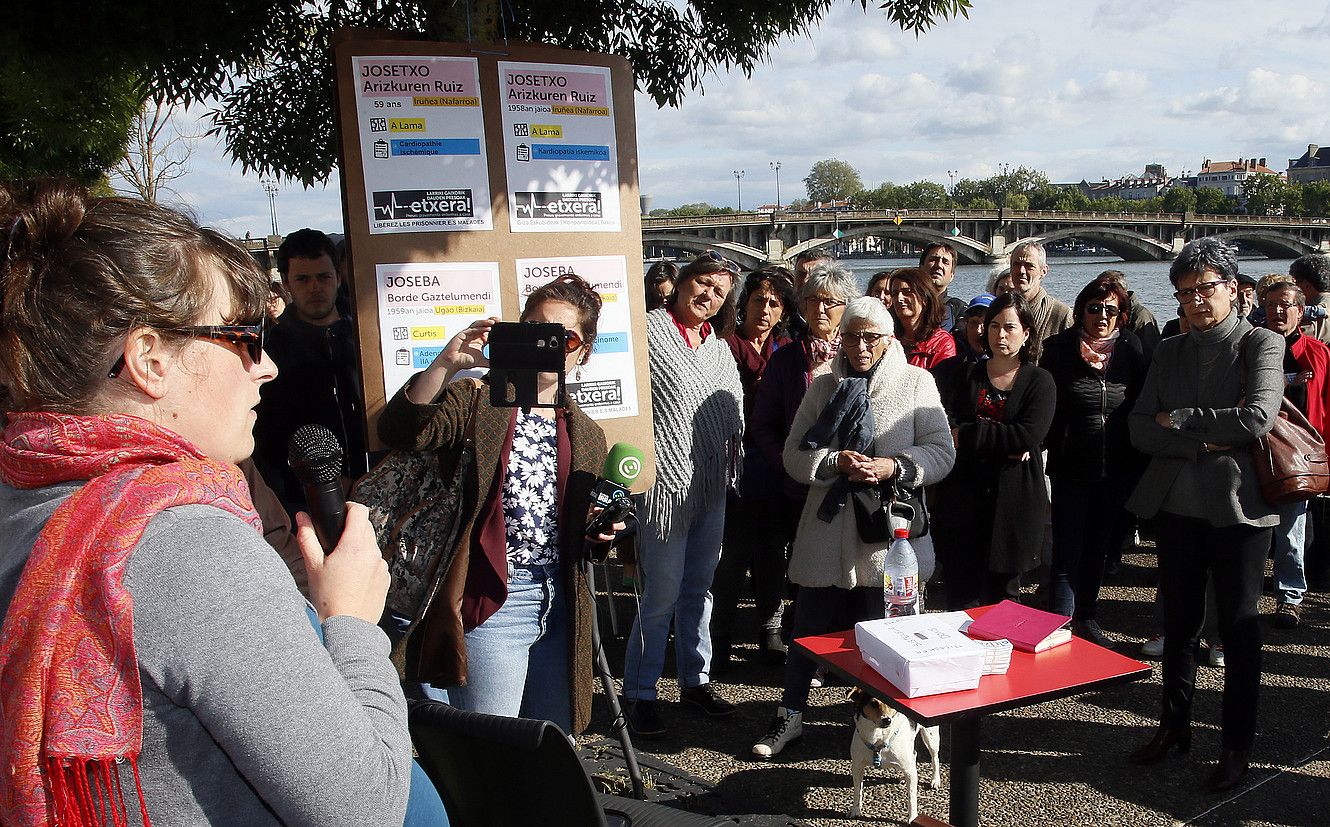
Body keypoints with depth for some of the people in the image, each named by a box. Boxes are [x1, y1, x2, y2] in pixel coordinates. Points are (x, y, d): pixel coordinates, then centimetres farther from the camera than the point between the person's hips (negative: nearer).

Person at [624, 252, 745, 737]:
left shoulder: (718, 344, 13)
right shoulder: (648, 329, -8)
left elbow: (734, 408, 21)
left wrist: (730, 458, 13)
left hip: (712, 486, 7)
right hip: (667, 483, -7)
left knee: (699, 590, 16)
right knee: (662, 595, -2)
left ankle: (696, 680, 31)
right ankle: (640, 694, 14)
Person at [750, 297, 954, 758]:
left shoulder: (916, 382, 1)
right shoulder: (824, 387, 7)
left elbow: (941, 453, -3)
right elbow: (794, 455, 2)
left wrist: (893, 467, -20)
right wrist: (835, 462, -17)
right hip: (828, 529, 2)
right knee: (810, 624, 9)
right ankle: (790, 716, 25)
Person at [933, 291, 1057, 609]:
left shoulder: (1039, 381, 3)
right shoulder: (966, 375, 9)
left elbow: (1031, 434, -13)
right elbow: (945, 425, -6)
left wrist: (966, 436, -12)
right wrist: (1005, 444, -17)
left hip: (1014, 498, -1)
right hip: (964, 496, 1)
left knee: (1003, 592, 9)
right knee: (962, 593, 2)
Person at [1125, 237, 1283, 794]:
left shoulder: (1261, 345, -3)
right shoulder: (1169, 352, 9)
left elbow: (1258, 418, -20)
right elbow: (1140, 430, 1)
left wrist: (1178, 420, -12)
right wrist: (1204, 441, -13)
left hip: (1237, 508, -4)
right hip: (1175, 505, 4)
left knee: (1239, 628, 7)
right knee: (1178, 622, 14)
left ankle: (1237, 744, 21)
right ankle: (1175, 724, 29)